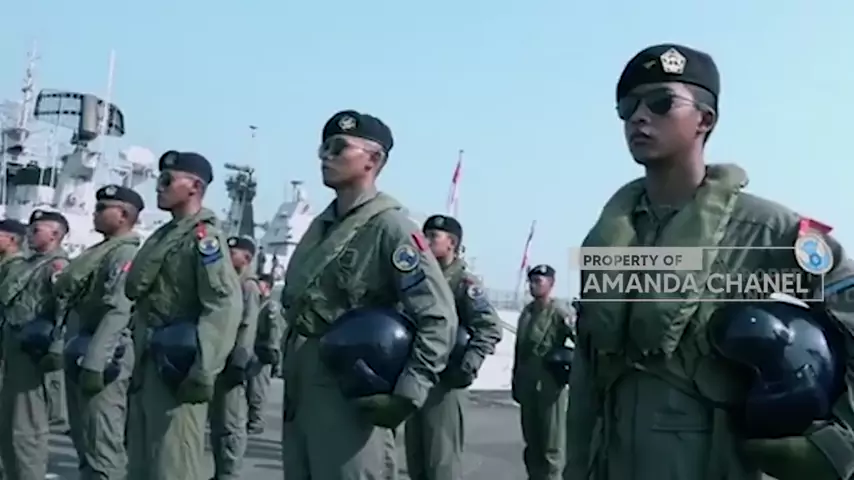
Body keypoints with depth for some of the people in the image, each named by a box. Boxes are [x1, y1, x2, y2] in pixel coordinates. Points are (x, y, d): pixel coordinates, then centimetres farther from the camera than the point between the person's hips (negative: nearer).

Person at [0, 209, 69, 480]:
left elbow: (66, 309, -20)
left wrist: (56, 349, -25)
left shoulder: (57, 265, -9)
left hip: (31, 348, -10)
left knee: (26, 426, -6)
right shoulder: (31, 264, 18)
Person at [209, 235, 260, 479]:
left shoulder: (248, 286, -7)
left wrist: (239, 364, -23)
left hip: (231, 364, -9)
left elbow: (247, 328, -16)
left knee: (230, 425, -5)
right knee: (217, 423, 14)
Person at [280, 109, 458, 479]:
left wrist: (406, 393, -20)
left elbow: (438, 318, -18)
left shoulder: (389, 227, -12)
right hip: (299, 389, 8)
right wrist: (290, 365, 14)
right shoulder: (320, 226, 13)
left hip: (351, 392, -8)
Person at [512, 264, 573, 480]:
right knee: (531, 440, 16)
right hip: (527, 385, 7)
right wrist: (515, 380, 16)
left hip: (549, 385, -7)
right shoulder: (527, 311, 12)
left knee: (551, 444, -1)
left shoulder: (560, 313, -10)